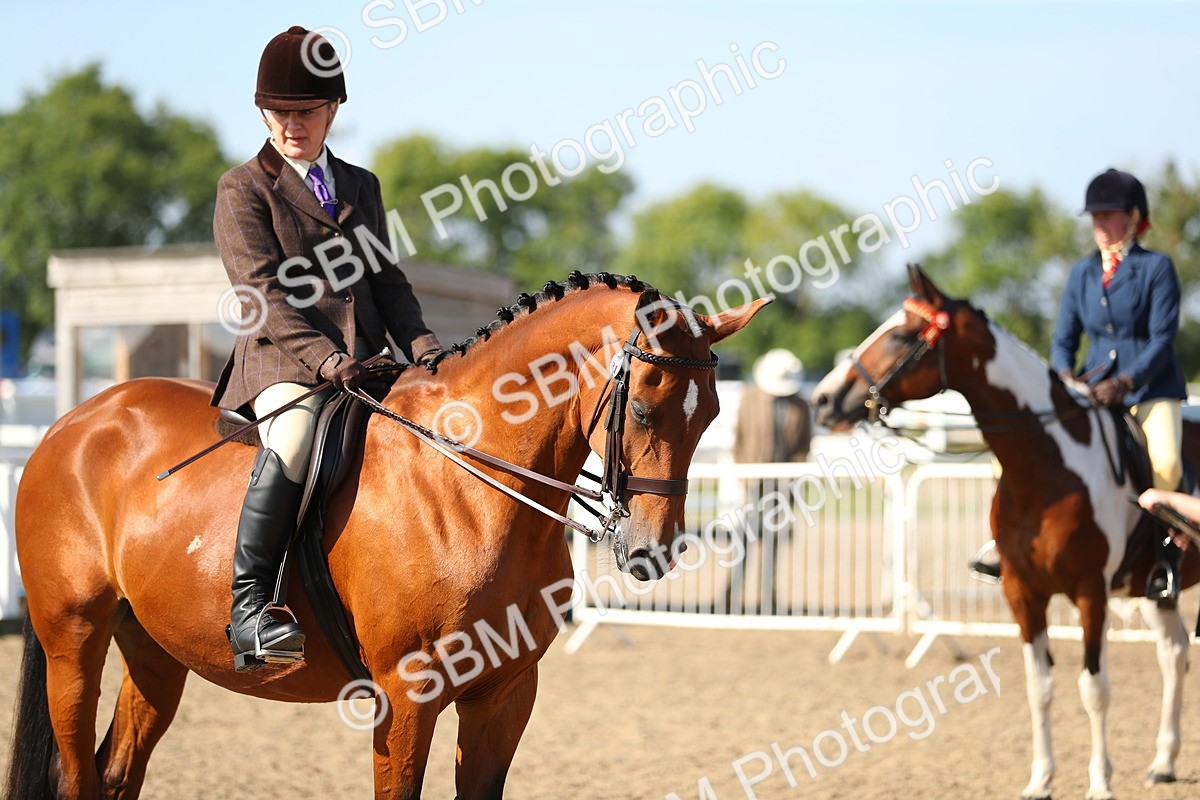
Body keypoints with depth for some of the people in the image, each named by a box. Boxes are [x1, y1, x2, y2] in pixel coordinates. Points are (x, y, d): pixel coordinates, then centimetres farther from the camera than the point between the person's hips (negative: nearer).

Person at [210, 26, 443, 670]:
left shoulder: (361, 186, 21)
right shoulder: (243, 190, 4)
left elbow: (387, 281, 19)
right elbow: (263, 292, -7)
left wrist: (425, 349, 1)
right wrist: (326, 357, -21)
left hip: (366, 363, 6)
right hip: (285, 362, -6)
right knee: (293, 440, -36)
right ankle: (247, 605, -32)